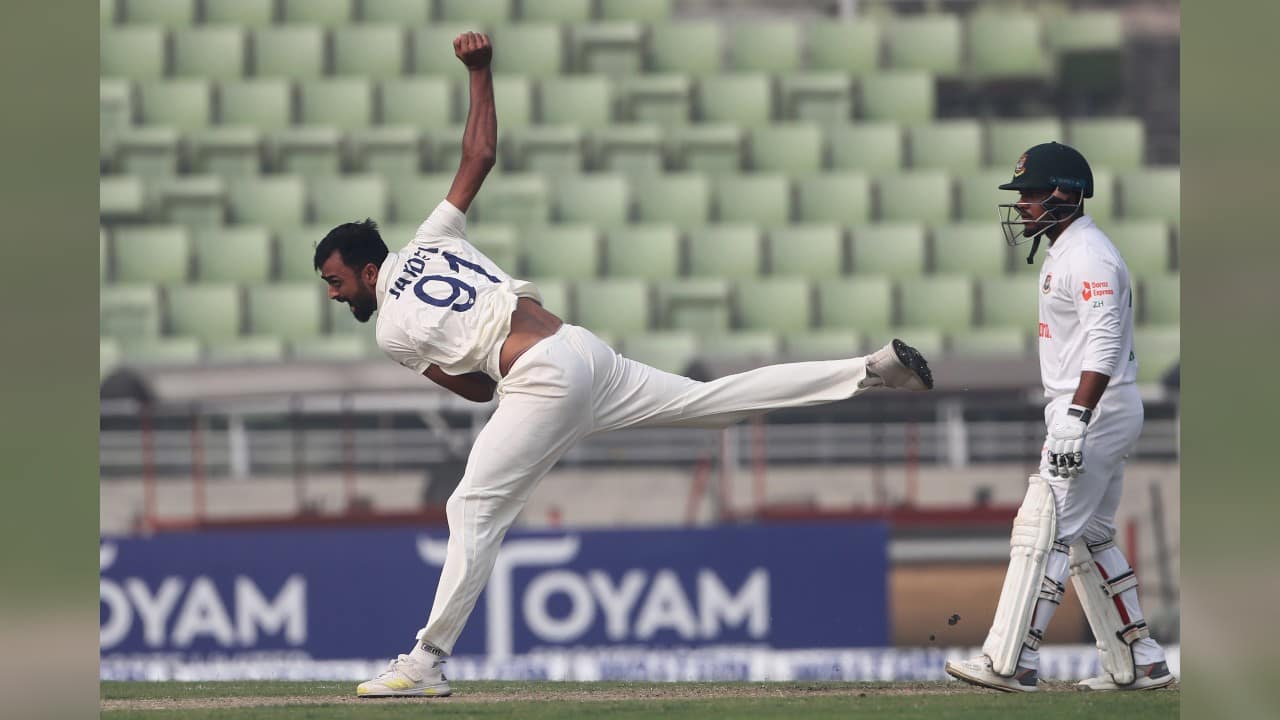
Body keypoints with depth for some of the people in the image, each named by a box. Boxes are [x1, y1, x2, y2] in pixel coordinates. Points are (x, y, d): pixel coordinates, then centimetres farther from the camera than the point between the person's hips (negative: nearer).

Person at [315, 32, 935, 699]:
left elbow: (476, 388, 4)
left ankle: (427, 662, -9)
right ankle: (871, 370, 8)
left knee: (473, 508, -5)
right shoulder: (431, 239, 18)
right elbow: (480, 155, 18)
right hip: (583, 346, 7)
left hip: (540, 381, -7)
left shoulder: (392, 331, 2)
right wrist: (479, 73, 26)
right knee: (711, 401, 12)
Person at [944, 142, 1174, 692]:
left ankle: (1010, 662, -14)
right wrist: (1068, 421, 23)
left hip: (1097, 413, -11)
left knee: (1042, 529, -12)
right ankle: (1138, 663, 15)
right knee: (1090, 538, 14)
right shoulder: (1063, 253, 18)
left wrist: (1075, 420, -32)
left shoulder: (1088, 255, -16)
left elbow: (1104, 346, -25)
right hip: (1094, 415, 11)